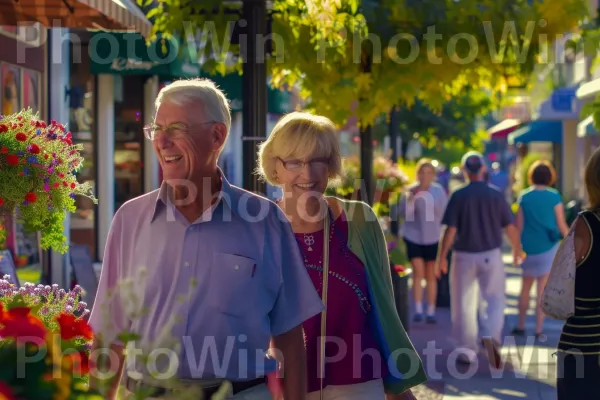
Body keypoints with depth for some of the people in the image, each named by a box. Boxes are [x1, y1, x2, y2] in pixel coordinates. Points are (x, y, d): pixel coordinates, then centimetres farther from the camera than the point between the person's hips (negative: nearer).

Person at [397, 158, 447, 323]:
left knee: (431, 275, 6)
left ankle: (431, 312, 12)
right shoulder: (410, 190, -5)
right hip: (413, 237, -1)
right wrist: (411, 197, -25)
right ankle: (418, 310, -8)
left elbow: (444, 213, -1)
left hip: (432, 238, 1)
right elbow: (402, 213, -13)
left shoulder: (439, 191, -4)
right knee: (418, 272, -10)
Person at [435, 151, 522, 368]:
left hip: (464, 255, -1)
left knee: (464, 303, 9)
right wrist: (517, 250, 19)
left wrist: (441, 258, -2)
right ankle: (491, 335, -15)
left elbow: (450, 230, -10)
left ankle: (467, 350, 12)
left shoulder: (459, 196, -6)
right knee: (494, 299, 10)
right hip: (490, 255, 1)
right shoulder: (496, 195, -2)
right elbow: (510, 227, 2)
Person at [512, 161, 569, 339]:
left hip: (529, 248, 2)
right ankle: (538, 329, 4)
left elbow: (519, 225, -2)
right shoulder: (554, 197, -8)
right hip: (548, 247, -2)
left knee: (526, 287, 16)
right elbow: (562, 225, -5)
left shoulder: (524, 197, -3)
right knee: (543, 289, 3)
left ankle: (521, 326, 21)